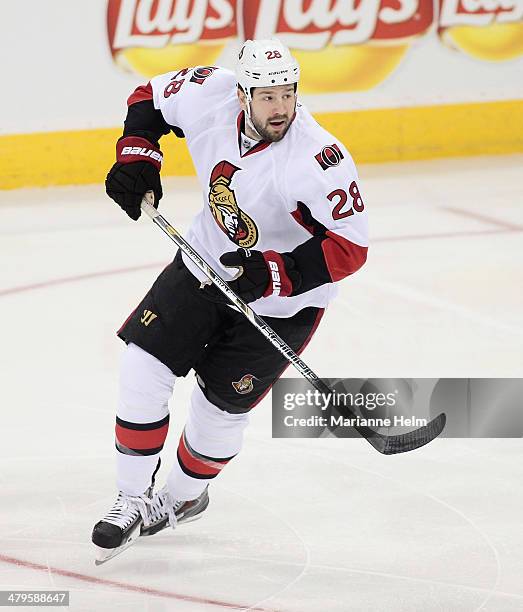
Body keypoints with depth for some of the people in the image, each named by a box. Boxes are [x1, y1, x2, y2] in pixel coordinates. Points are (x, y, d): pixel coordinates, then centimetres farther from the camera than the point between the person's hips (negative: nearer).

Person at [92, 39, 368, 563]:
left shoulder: (320, 161, -34)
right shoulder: (209, 97, -19)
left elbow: (349, 248, -29)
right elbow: (151, 98, 3)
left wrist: (271, 274, -36)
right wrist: (136, 157, -12)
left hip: (279, 301, -4)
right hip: (206, 263, 5)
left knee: (219, 408, 3)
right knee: (143, 369, -4)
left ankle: (183, 497, 33)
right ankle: (132, 499, 13)